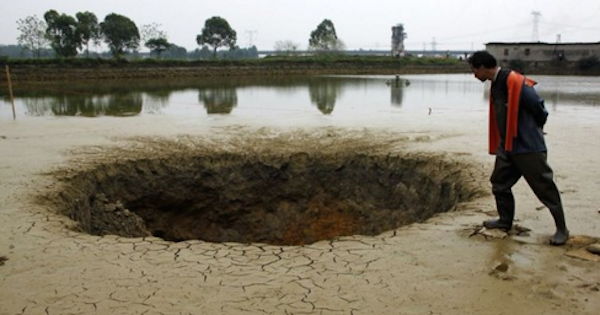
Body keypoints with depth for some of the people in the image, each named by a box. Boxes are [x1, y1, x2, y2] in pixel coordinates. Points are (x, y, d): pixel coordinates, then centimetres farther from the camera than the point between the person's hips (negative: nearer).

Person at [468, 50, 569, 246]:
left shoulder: (516, 83, -20)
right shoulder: (495, 85, 8)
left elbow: (539, 109, -16)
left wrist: (533, 130, 0)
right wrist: (499, 144, 12)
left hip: (528, 147, -9)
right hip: (507, 146, 9)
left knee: (545, 188, 1)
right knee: (499, 183, 13)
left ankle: (562, 229, 14)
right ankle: (505, 221, 30)